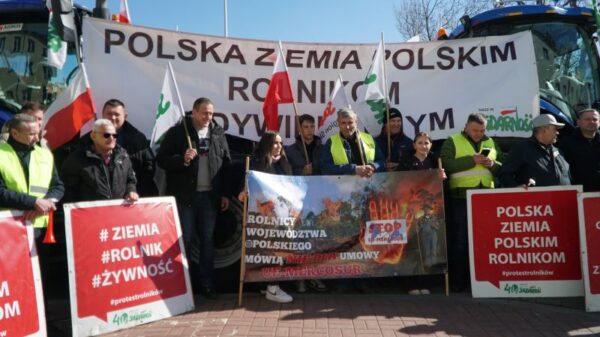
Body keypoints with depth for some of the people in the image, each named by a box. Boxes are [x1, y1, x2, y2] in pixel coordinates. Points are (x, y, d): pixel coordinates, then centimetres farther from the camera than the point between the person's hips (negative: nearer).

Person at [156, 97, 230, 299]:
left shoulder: (218, 134, 9)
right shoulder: (177, 132, -1)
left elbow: (226, 164, 11)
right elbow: (161, 159, -3)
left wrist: (225, 194, 8)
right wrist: (182, 159, -21)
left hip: (210, 196, 3)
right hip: (184, 196, -3)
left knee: (208, 240, 9)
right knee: (184, 241, 3)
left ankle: (207, 284, 19)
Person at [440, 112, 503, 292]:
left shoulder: (491, 143, 16)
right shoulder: (452, 142, 2)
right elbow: (446, 164, -13)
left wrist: (493, 164, -6)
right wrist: (471, 160, -16)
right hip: (462, 197, -4)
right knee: (461, 240, 1)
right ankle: (458, 280, 9)